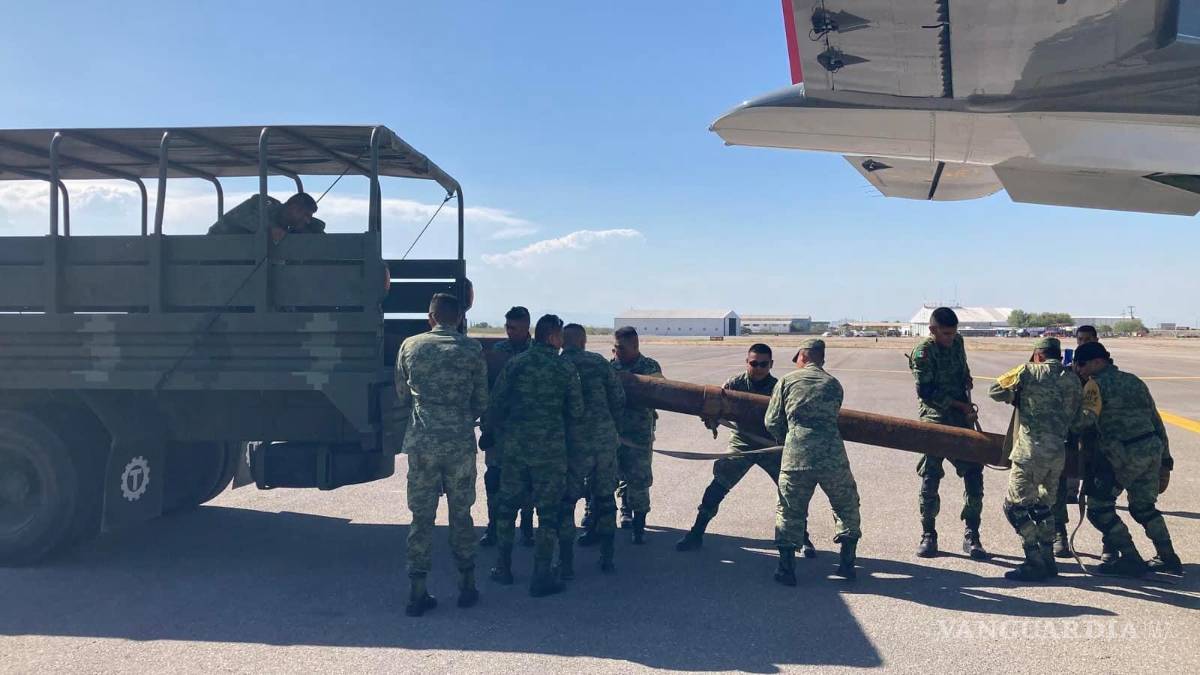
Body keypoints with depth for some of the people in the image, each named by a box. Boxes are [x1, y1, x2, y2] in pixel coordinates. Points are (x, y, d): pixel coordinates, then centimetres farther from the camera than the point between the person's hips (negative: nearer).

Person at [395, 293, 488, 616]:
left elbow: (401, 395, 11)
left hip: (421, 441, 0)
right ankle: (467, 585, 20)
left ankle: (418, 592, 9)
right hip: (461, 442, 0)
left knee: (422, 516, 6)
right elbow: (482, 402, 5)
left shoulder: (410, 346, 3)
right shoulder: (472, 350, 0)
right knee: (461, 513, 11)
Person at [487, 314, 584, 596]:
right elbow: (576, 411, 0)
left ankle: (504, 567, 25)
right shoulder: (565, 368, -4)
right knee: (548, 510, 5)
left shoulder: (515, 363, 2)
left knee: (508, 504, 17)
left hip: (514, 445, 3)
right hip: (550, 447, -3)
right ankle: (541, 576, 7)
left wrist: (501, 435, 15)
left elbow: (495, 403, 2)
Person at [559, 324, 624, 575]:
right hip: (605, 440, 2)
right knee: (605, 497, 16)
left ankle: (566, 563, 8)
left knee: (566, 501, 9)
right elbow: (619, 400, 3)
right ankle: (607, 557, 22)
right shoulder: (599, 362, 2)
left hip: (574, 443, -2)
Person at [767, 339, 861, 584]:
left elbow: (771, 423, 10)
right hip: (833, 456, 2)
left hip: (796, 457, -1)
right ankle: (847, 562, 22)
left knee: (789, 511, 12)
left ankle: (786, 568, 8)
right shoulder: (834, 384, 17)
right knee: (847, 507, 22)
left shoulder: (787, 381, 10)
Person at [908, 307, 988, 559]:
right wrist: (961, 405, -13)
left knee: (973, 474, 1)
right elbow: (926, 393, -15)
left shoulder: (957, 342, 7)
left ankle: (971, 536, 11)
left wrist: (968, 405, 5)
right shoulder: (923, 353, -12)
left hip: (961, 419, 5)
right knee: (930, 477, -2)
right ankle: (928, 535, 11)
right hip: (935, 419, -5)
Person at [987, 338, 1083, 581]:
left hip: (1031, 451, -6)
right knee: (1043, 506, 21)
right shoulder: (1074, 380, 12)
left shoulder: (1028, 371, -2)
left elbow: (995, 391, 2)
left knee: (1015, 506, 0)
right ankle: (1047, 560, 25)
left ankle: (1036, 563, -2)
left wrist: (1017, 399, 19)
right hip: (1059, 453, 7)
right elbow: (1075, 419, 13)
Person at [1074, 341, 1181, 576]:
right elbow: (1157, 422, 19)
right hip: (1154, 448, 8)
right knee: (1144, 507, 25)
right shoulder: (1134, 381, 18)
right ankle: (1168, 558, 26)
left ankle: (1130, 558, 2)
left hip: (1126, 454, -8)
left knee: (1099, 507, 3)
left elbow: (1086, 418, -22)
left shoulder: (1097, 384, -5)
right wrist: (1165, 462, 22)